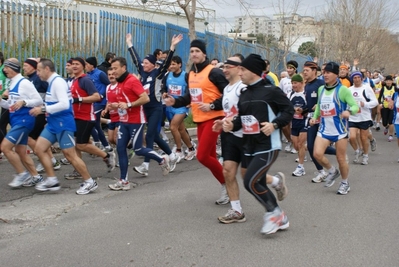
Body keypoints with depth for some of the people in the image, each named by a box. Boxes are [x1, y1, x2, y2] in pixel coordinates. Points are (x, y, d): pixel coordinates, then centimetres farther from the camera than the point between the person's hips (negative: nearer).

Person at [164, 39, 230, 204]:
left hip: (213, 119, -8)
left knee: (202, 156, -13)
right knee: (210, 156, 10)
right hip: (199, 120, 8)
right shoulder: (191, 74, 13)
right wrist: (175, 102, 5)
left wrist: (212, 106, -22)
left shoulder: (213, 72, -11)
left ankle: (227, 183, 6)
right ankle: (225, 186, 23)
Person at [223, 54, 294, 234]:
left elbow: (289, 110, -9)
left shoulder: (270, 90, -11)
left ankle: (273, 212, 7)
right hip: (249, 147, 8)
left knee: (250, 182, -16)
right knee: (259, 184, 12)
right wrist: (232, 125, -3)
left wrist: (274, 125, -22)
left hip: (268, 147, -8)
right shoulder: (244, 94, 11)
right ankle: (280, 218, 30)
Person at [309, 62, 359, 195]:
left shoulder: (343, 90, -9)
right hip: (324, 129, 5)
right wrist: (315, 117, 6)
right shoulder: (321, 89, 9)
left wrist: (349, 111, -33)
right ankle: (332, 171, 17)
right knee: (317, 153, -12)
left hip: (339, 129, -5)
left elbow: (356, 106, -11)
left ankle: (345, 183, 28)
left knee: (341, 159, 4)